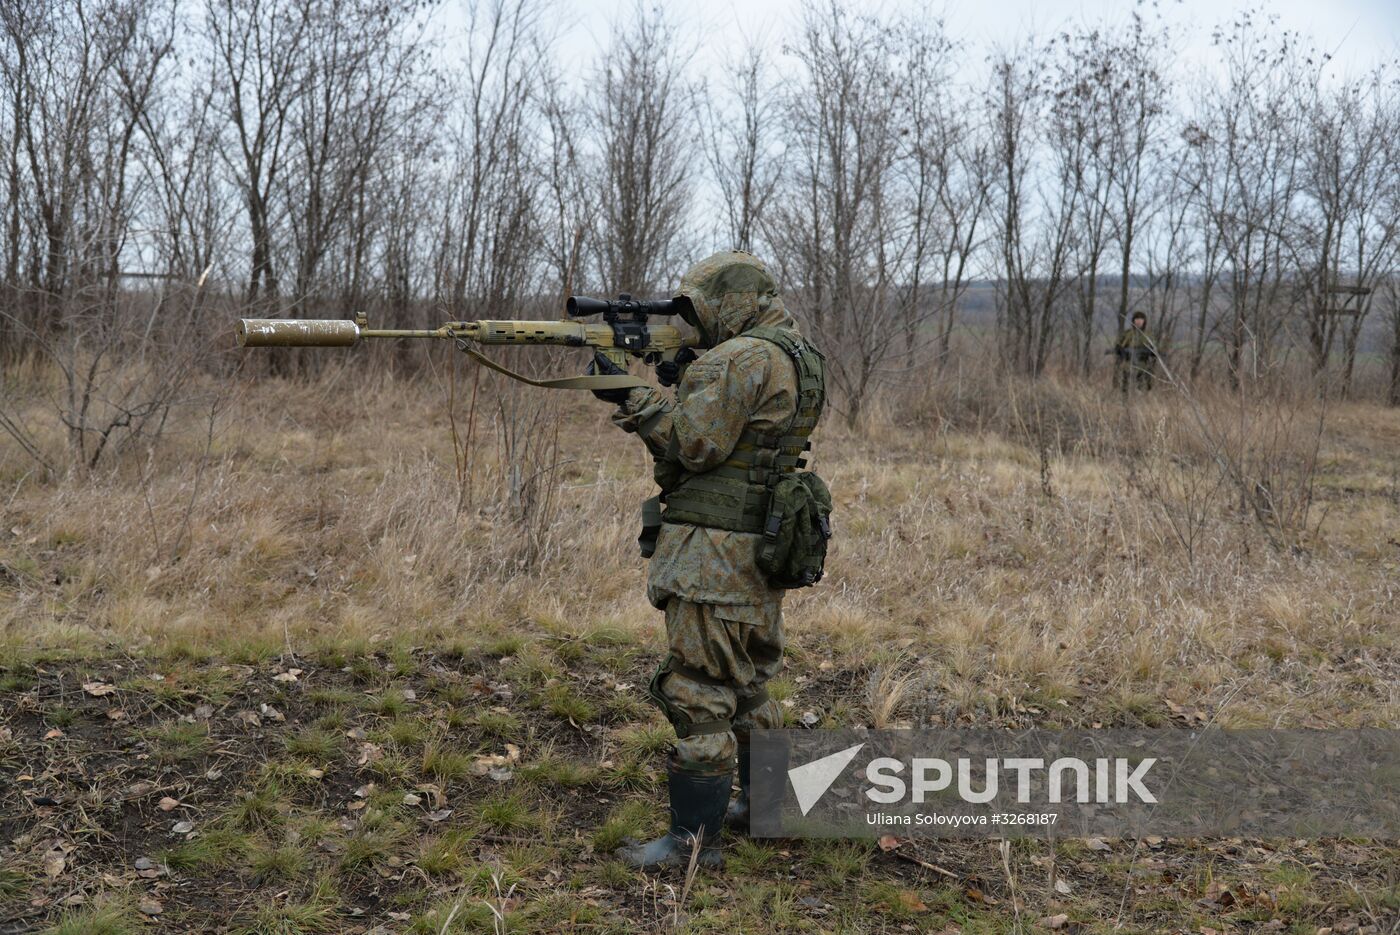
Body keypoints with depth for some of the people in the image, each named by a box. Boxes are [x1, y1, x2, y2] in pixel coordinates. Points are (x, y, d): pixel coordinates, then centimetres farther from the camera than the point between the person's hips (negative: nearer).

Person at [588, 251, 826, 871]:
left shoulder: (741, 357, -16)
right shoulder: (796, 357, 16)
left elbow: (694, 443, -19)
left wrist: (631, 397, -10)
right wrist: (665, 390, 10)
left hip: (714, 550, -10)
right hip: (760, 545, 10)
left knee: (698, 691, -5)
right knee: (747, 681, 21)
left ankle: (695, 837, 1)